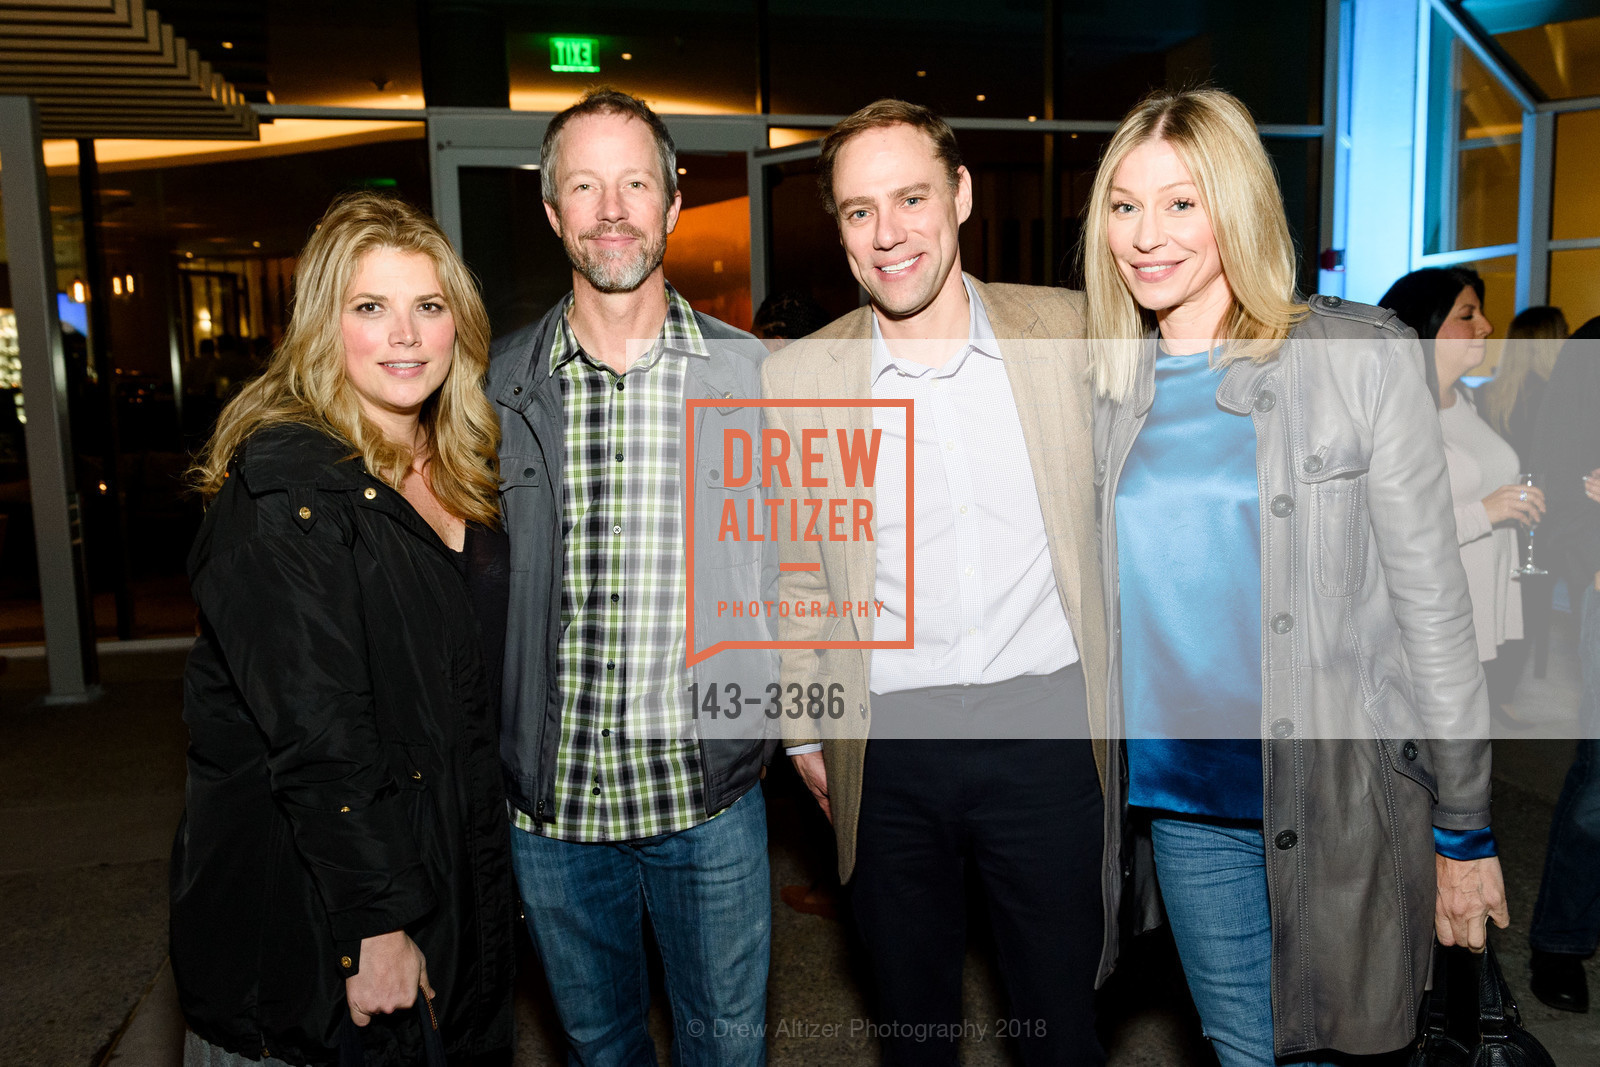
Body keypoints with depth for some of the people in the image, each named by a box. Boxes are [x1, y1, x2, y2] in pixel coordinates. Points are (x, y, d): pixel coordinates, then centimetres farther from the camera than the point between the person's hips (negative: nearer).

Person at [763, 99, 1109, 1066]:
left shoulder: (1069, 332, -2)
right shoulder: (797, 377, -1)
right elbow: (794, 575, 7)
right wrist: (804, 729, 7)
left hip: (1047, 726, 0)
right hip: (889, 744, 1)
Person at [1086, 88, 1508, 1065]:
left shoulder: (1363, 356, -7)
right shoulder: (1108, 383, 4)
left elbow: (1431, 598, -6)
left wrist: (1465, 828, -5)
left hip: (1337, 798, -3)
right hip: (1179, 799, 4)